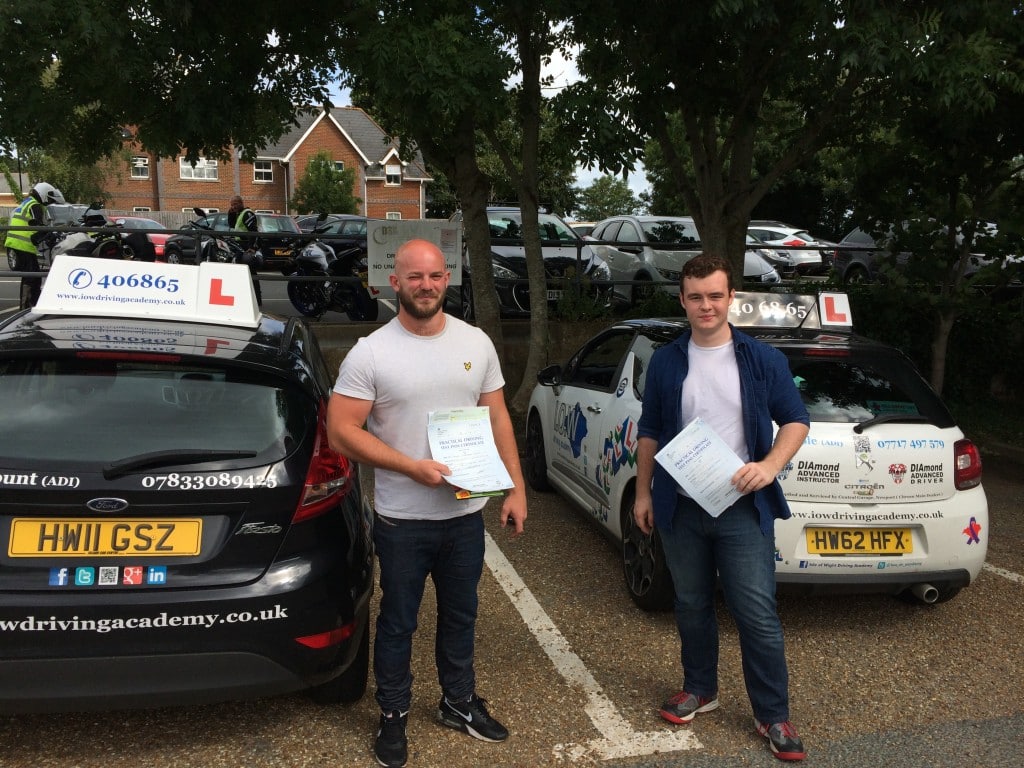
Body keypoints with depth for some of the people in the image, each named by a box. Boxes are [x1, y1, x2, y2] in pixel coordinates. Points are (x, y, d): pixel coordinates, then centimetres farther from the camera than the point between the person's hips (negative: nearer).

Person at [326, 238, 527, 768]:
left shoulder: (476, 343, 1)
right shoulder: (370, 353, -12)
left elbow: (498, 418, 6)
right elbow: (341, 431, -15)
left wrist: (516, 487, 1)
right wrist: (411, 466, -22)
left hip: (466, 514, 4)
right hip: (402, 521, -3)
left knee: (460, 616, 21)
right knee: (398, 623, 13)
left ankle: (459, 703, 42)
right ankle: (393, 716, 34)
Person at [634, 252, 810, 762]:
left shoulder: (763, 360, -1)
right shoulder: (666, 362, 3)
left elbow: (796, 419, 4)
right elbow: (649, 432, 9)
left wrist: (770, 465, -13)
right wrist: (643, 493, 6)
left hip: (743, 508, -2)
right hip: (681, 508, 2)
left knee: (758, 615, 0)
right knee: (691, 606, 15)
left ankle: (773, 716, 17)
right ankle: (700, 689, 35)